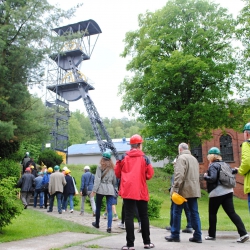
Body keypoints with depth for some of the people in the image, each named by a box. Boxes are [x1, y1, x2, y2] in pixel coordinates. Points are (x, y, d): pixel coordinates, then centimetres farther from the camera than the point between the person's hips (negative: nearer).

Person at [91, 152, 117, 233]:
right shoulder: (112, 169, 9)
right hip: (110, 190, 2)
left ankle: (97, 223, 31)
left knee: (98, 207, 15)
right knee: (109, 209, -1)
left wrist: (94, 190, -10)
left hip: (101, 189, -2)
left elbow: (97, 179, -10)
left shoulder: (100, 168, -2)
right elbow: (114, 181, 13)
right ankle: (109, 227, -11)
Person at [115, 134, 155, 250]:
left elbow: (117, 173, 7)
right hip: (141, 191, 0)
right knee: (144, 216, 13)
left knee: (129, 216, 1)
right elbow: (150, 175, -3)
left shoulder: (123, 157, 2)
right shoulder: (144, 158, -2)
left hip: (127, 191, 0)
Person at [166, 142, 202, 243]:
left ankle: (175, 235, 8)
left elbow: (179, 175, -19)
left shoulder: (181, 157, -9)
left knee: (177, 212, 2)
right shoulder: (194, 159, 18)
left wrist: (175, 188, -20)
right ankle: (197, 236, 9)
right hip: (194, 189, 8)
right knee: (194, 212, 8)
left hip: (183, 189, -8)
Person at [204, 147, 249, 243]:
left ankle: (212, 235, 17)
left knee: (212, 213, 9)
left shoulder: (213, 166, -12)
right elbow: (229, 172, 20)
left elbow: (212, 178, -24)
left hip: (217, 193, -7)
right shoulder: (224, 164, 12)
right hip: (228, 191, 7)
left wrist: (205, 176, -6)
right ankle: (243, 233, -7)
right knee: (231, 213, 4)